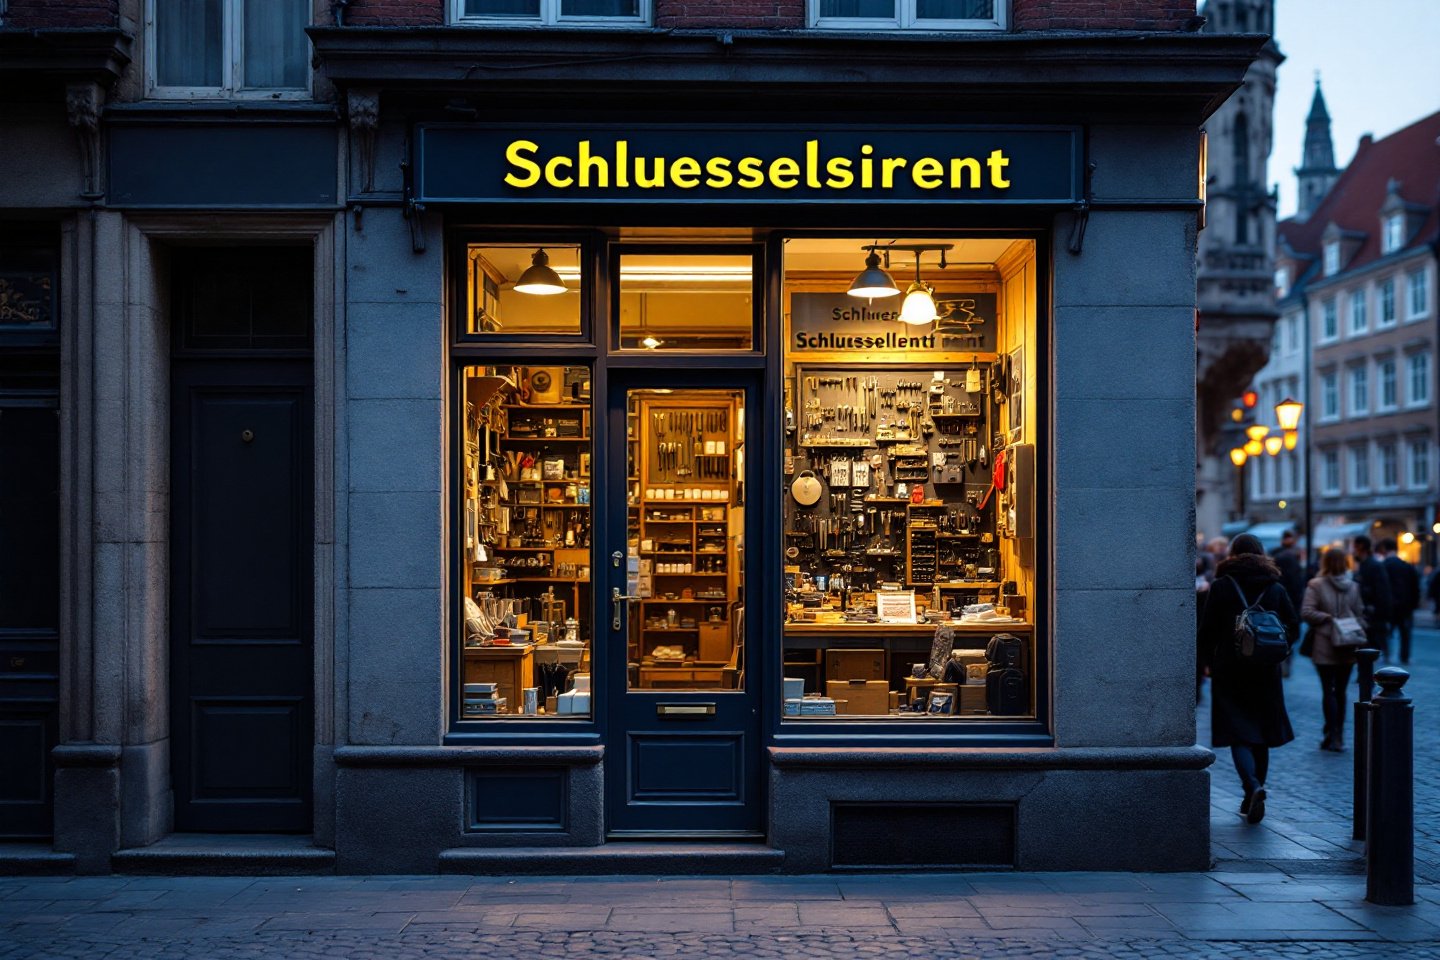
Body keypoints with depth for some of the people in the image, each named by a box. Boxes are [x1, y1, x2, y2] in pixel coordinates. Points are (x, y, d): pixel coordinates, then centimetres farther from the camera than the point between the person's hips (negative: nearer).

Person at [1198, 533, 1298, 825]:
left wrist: (1213, 661, 10)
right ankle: (1252, 798, 19)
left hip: (1229, 670, -3)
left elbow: (1207, 631, -5)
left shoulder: (1221, 586, -4)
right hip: (1266, 672, 3)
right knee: (1260, 735, 13)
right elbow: (1294, 628, 3)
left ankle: (1254, 787, -24)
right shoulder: (1276, 588, 3)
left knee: (1238, 735, -2)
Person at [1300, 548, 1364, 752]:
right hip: (1347, 649, 4)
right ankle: (1338, 736, 17)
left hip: (1324, 647, -4)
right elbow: (1360, 615, 8)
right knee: (1340, 691, 13)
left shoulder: (1316, 585, -8)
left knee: (1328, 691, 1)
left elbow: (1306, 613, -16)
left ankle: (1333, 737, -4)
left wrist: (1327, 617, -6)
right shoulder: (1354, 587, 5)